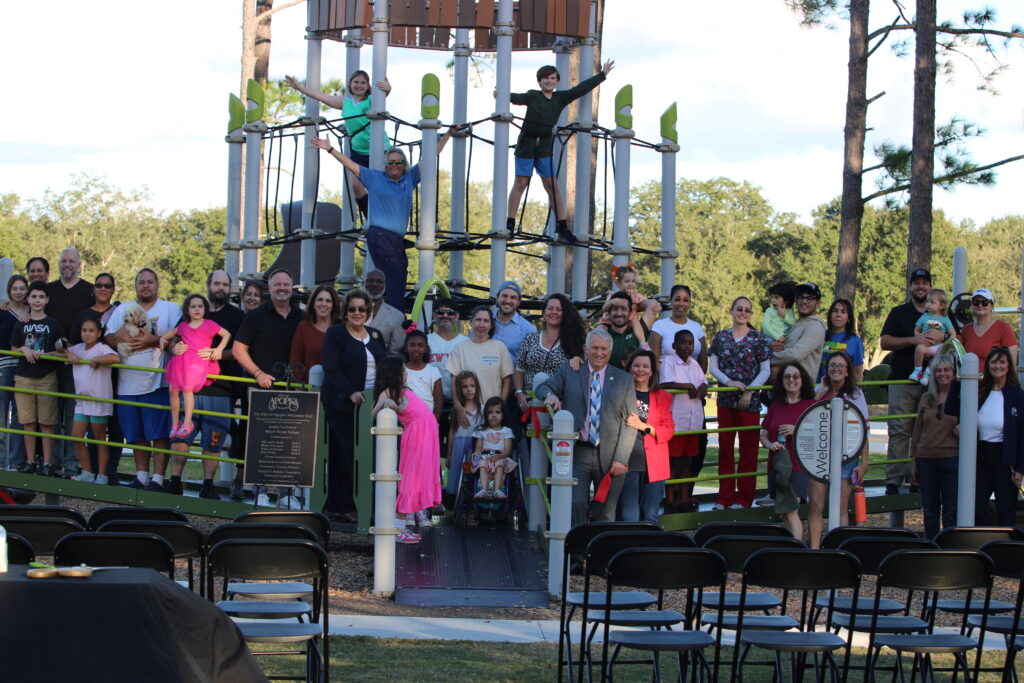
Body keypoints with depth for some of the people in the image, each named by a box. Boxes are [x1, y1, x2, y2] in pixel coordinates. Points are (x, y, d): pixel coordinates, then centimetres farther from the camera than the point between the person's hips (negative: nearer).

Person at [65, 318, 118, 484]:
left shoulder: (102, 348, -10)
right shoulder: (78, 348, 11)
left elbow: (116, 358, -30)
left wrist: (95, 360, -21)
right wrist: (69, 354, 5)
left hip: (99, 400, -7)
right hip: (82, 400, 7)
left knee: (100, 438, 2)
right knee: (76, 436, 2)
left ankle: (102, 476, 7)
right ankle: (87, 473, 11)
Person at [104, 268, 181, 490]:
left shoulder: (171, 309, 6)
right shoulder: (122, 310, 18)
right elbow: (107, 338, 13)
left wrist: (154, 340, -18)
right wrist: (119, 336, -9)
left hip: (158, 382, -4)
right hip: (128, 384, 4)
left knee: (160, 434, -8)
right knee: (137, 435, 8)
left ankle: (158, 478, -6)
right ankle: (141, 476, 16)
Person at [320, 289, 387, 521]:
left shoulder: (376, 335, 17)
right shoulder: (335, 334, 0)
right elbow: (332, 370, -9)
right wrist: (351, 393, -20)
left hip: (370, 405, 5)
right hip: (342, 405, -5)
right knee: (344, 454, -6)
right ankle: (342, 507, -2)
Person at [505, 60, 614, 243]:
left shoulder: (560, 98, 9)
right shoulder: (532, 96, 0)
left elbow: (580, 89, 12)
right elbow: (518, 98, -14)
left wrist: (602, 75, 14)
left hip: (545, 147, 3)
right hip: (526, 144, -3)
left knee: (552, 185, 2)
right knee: (521, 183, -3)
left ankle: (562, 227, 3)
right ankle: (510, 224, 2)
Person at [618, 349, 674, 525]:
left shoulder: (663, 397, 11)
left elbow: (669, 430, 4)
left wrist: (643, 426, -11)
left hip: (653, 464, 1)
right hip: (627, 464, -1)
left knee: (650, 516, 2)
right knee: (629, 517, -7)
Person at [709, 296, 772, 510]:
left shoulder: (759, 339, 0)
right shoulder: (721, 338, 7)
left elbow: (765, 371, -1)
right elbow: (713, 366, 4)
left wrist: (749, 391, -11)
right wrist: (729, 382, -12)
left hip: (749, 401, -3)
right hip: (726, 399, 3)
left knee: (748, 449, 1)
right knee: (724, 447, 5)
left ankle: (744, 497, 7)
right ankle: (725, 496, 11)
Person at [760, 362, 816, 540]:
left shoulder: (811, 405, 0)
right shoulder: (776, 406, 12)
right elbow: (763, 434, 17)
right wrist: (769, 444, -5)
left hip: (799, 465, -5)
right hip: (777, 466, 5)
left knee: (790, 511, -15)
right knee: (784, 513, 9)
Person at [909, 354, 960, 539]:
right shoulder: (927, 399, 10)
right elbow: (917, 431, 14)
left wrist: (962, 430, -17)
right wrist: (913, 459, 11)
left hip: (951, 459, -4)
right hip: (926, 459, 4)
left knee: (951, 509, 0)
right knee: (929, 509, 8)